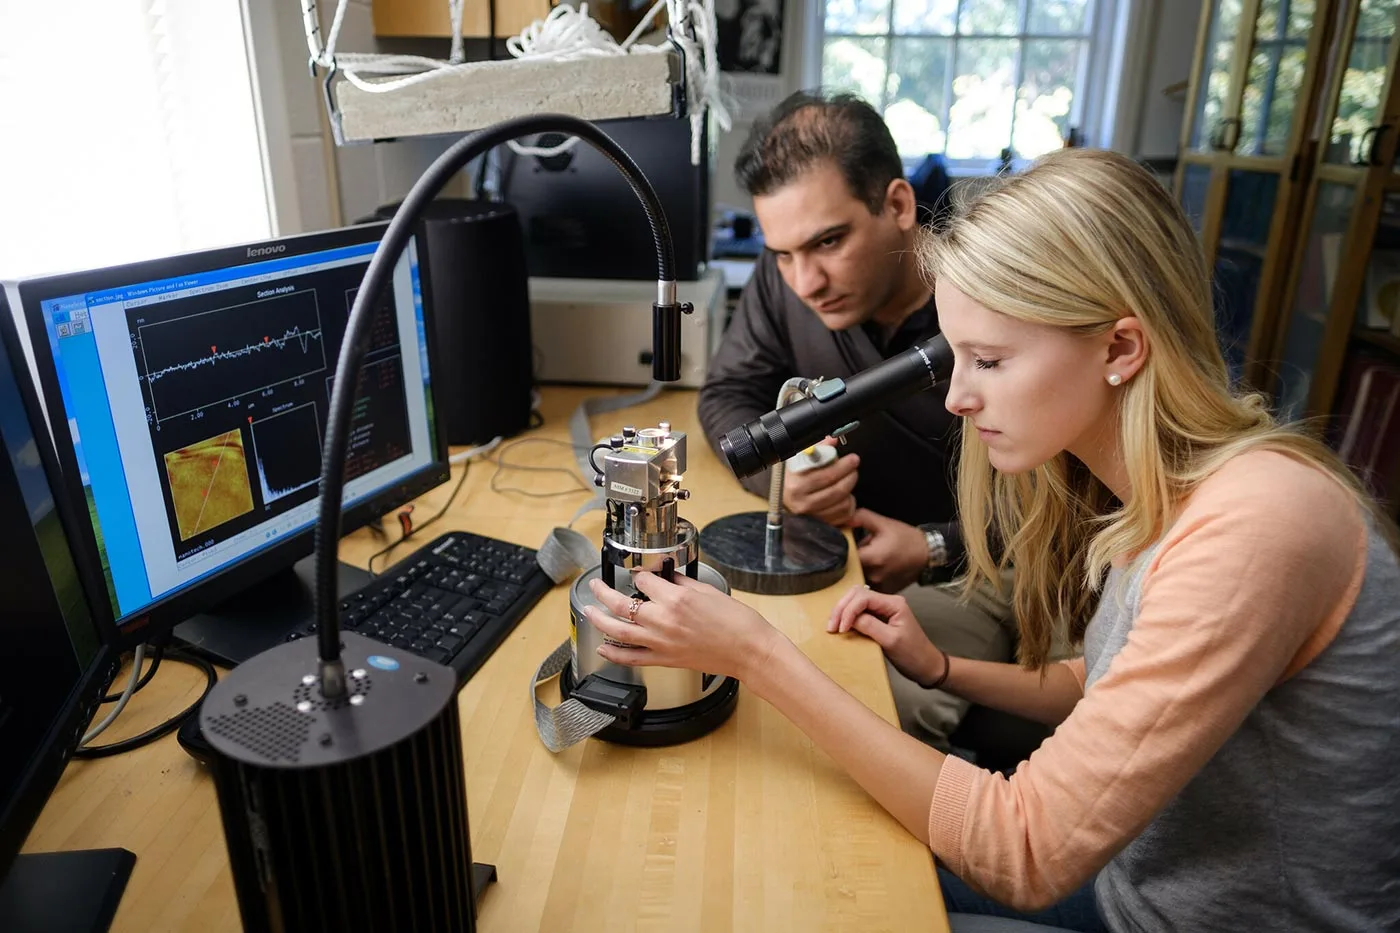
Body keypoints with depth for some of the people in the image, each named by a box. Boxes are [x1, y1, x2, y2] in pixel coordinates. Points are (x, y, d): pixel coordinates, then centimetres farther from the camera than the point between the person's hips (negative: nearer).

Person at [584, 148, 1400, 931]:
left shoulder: (1253, 527, -32)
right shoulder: (1140, 489, -5)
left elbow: (1025, 856, -31)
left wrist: (758, 655, -30)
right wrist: (941, 667, -6)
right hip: (1139, 868, 7)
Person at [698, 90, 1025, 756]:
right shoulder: (784, 280, -9)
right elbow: (726, 395, 3)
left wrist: (936, 550, -21)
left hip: (971, 571, -4)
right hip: (835, 544, 4)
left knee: (891, 707, -30)